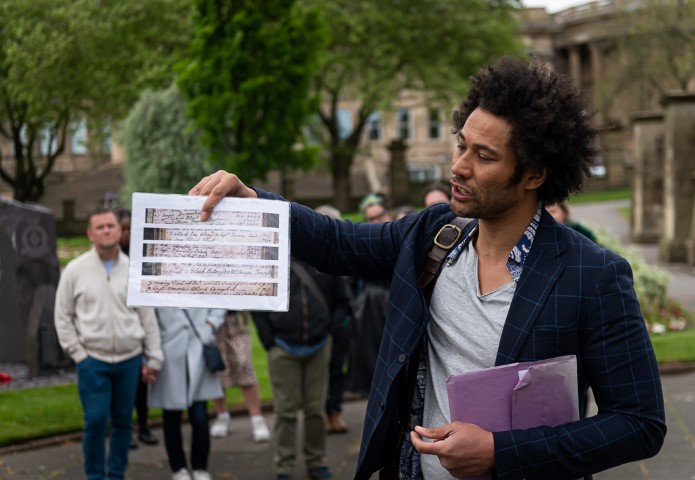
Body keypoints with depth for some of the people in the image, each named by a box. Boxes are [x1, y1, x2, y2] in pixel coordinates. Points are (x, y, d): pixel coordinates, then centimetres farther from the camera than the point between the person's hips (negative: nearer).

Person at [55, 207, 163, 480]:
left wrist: (153, 358, 6)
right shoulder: (75, 270, -1)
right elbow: (63, 317, 3)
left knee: (123, 421, 9)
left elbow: (148, 317, 7)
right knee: (95, 421, -5)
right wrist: (78, 353, -4)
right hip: (93, 361, -2)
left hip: (129, 360, 2)